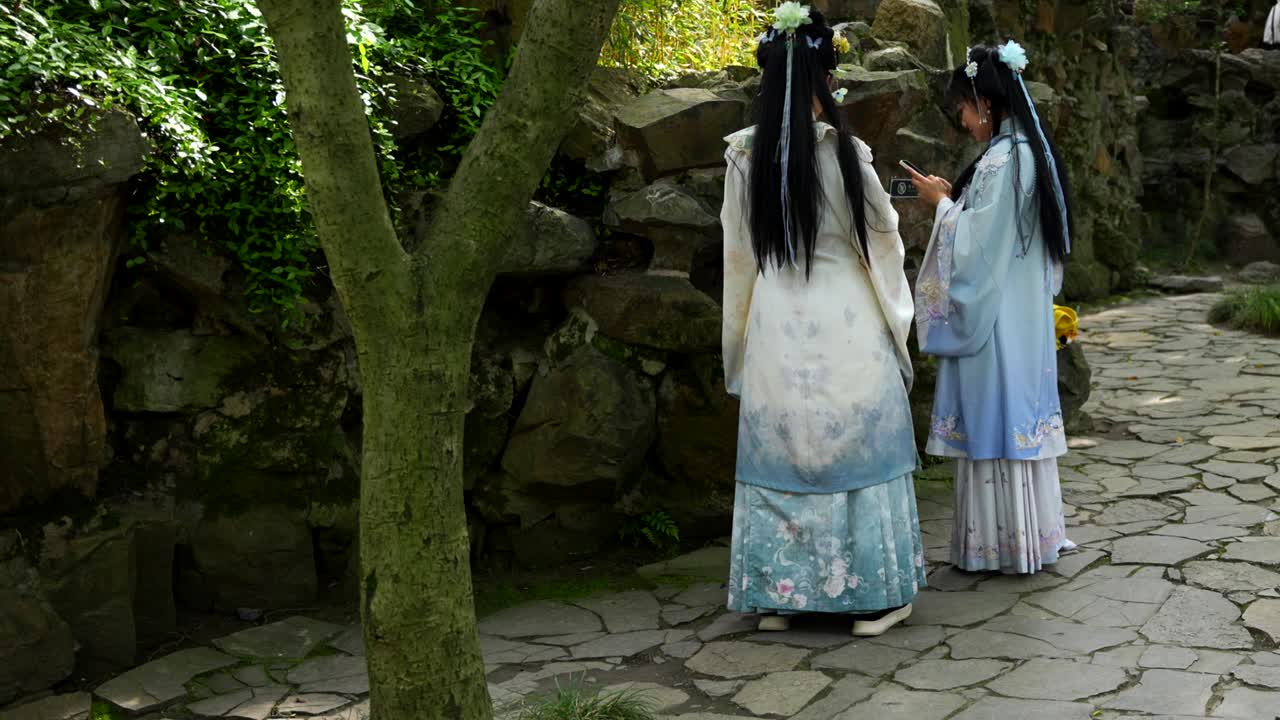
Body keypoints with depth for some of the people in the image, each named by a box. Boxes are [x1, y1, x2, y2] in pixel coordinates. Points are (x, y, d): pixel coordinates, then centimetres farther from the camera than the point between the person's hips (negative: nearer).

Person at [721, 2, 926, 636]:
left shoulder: (744, 155, -3)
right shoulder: (843, 151, -11)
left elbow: (738, 249, 6)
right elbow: (882, 236, 1)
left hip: (774, 326, 3)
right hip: (844, 325, -3)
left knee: (777, 454, 11)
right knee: (856, 452, 8)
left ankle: (774, 595, 18)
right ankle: (872, 596, 15)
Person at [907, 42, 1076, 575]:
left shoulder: (1002, 160, -19)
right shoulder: (1030, 151, 11)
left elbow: (974, 245, -19)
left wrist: (941, 203, -6)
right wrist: (952, 198, 11)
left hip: (994, 318, -9)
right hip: (1024, 312, 9)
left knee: (995, 417, -1)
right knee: (1020, 413, 13)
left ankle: (1003, 541, 7)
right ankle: (1032, 533, 22)